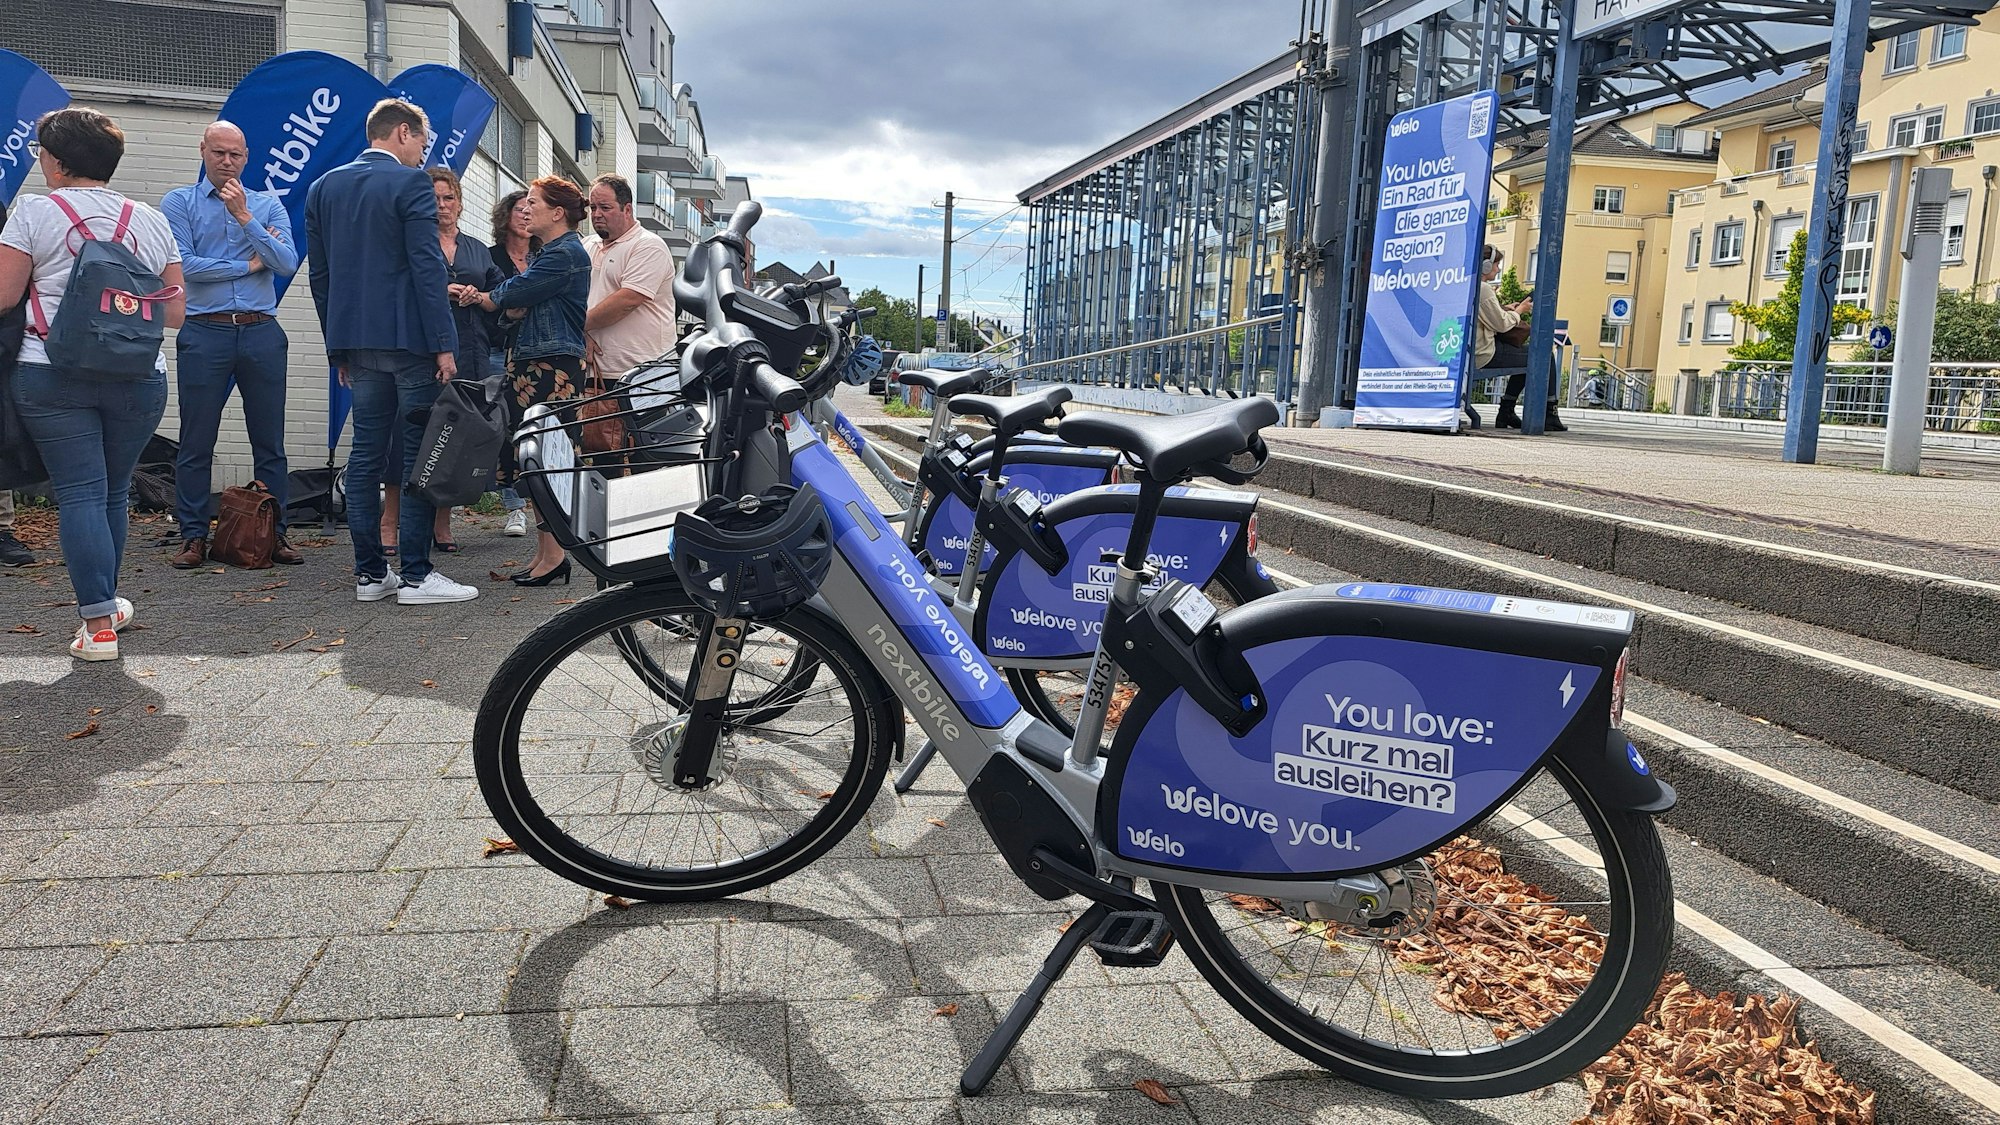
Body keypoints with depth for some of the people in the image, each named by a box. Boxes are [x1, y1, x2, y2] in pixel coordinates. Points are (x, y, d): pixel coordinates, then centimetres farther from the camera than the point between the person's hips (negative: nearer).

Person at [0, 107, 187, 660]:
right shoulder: (152, 220, 8)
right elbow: (176, 309, 9)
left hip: (54, 375, -3)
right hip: (139, 378, 3)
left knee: (80, 493, -2)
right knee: (114, 491, 16)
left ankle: (99, 624, -5)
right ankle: (104, 601, 28)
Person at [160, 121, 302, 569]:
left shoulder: (268, 206, 13)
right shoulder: (179, 203, 7)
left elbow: (288, 264, -3)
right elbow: (182, 265, -7)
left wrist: (244, 216, -9)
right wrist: (247, 265, -2)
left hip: (262, 334, 2)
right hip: (204, 334, -1)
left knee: (270, 442, 4)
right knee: (196, 443, 1)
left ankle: (275, 533, 10)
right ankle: (194, 536, 8)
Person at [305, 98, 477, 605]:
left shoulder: (324, 187, 14)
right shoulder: (410, 183, -7)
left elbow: (319, 273, 16)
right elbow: (427, 268, -14)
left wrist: (338, 347, 20)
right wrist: (444, 344, -14)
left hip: (356, 341, 7)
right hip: (408, 337, -7)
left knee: (366, 453, 9)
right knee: (419, 453, -3)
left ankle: (369, 573, 12)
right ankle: (415, 575, -2)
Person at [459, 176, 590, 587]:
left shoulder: (566, 253, -10)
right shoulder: (549, 253, 22)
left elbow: (512, 295, -11)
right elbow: (518, 303, 13)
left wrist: (479, 296, 7)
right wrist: (481, 296, -5)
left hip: (555, 366, -10)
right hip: (533, 364, 10)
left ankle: (554, 555, -3)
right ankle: (544, 552, 15)